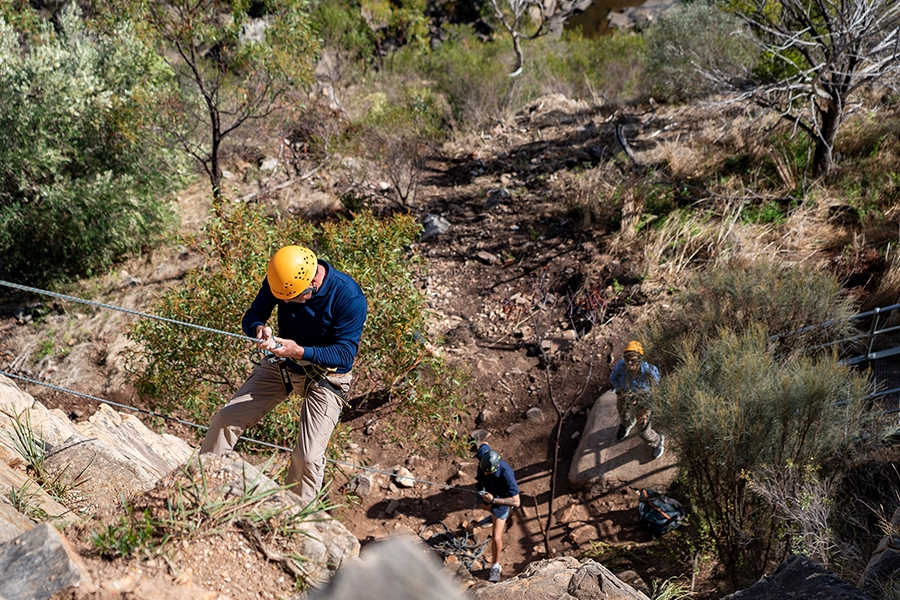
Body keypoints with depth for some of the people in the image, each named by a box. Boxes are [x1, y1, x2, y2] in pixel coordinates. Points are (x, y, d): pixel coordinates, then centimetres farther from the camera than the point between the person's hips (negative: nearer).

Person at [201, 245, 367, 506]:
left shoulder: (349, 296, -30)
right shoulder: (280, 279, -16)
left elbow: (345, 354, -28)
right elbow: (252, 316, -10)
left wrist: (301, 352, -42)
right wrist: (258, 328, -35)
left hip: (326, 375, -4)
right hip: (281, 363, 5)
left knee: (308, 456, -12)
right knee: (225, 420, -1)